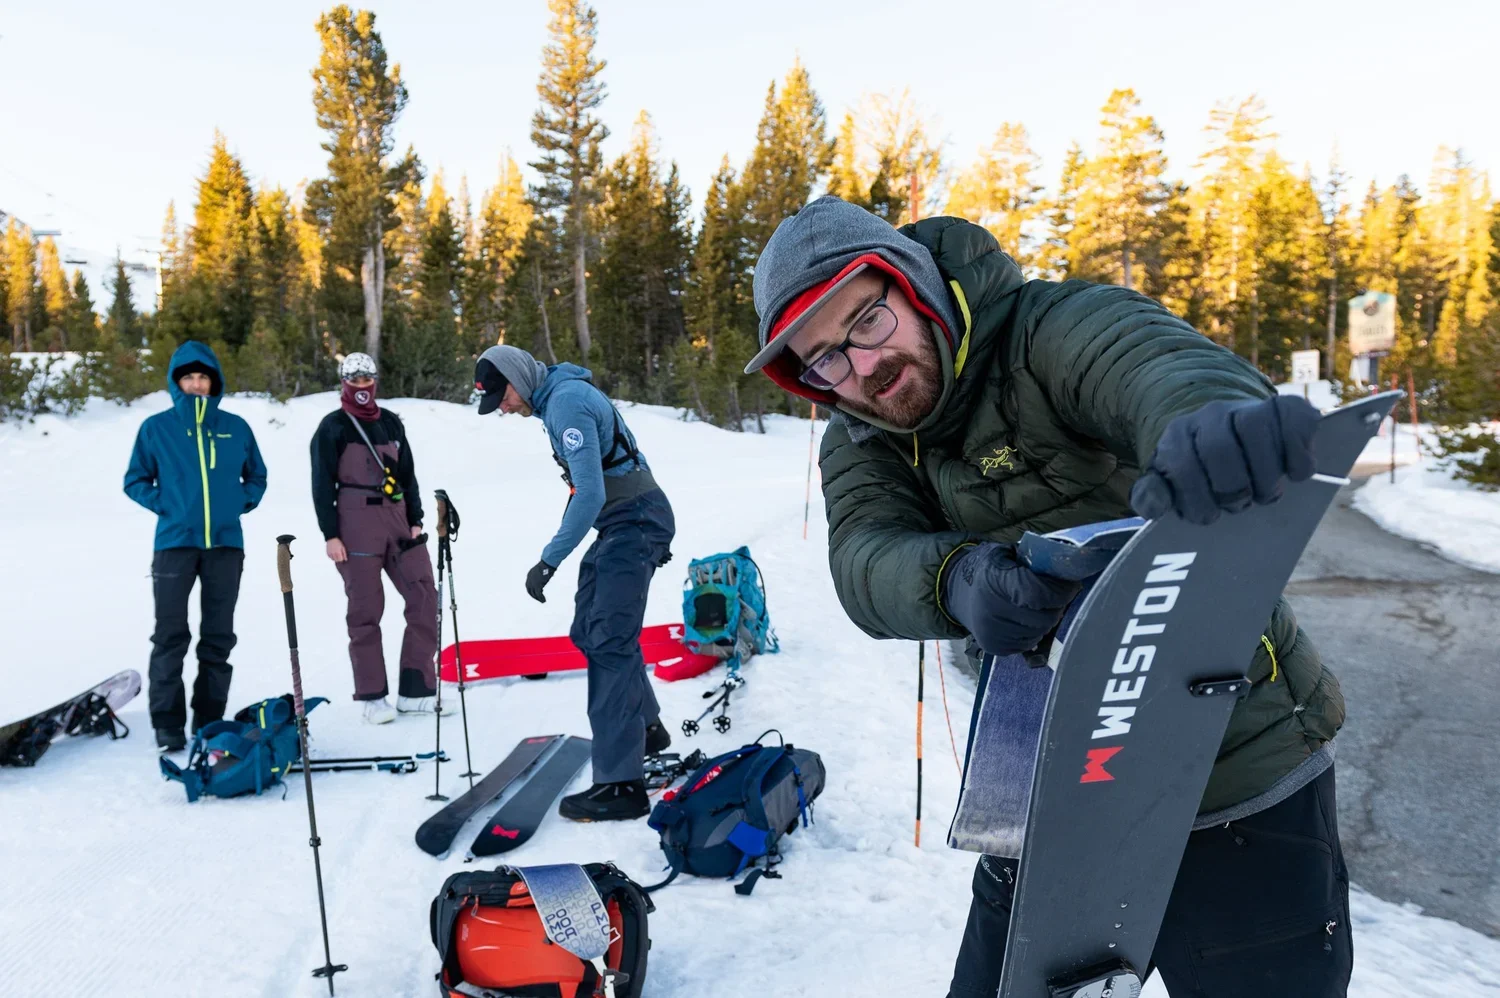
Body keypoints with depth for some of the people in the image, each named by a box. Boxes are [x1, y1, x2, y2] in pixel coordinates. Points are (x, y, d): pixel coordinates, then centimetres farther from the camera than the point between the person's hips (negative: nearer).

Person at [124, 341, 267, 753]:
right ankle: (167, 723, 6)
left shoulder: (236, 427, 8)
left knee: (219, 638, 7)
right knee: (170, 637, -2)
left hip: (226, 544, 2)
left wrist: (240, 503, 3)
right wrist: (163, 503, -4)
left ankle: (210, 719, 17)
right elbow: (135, 480, 10)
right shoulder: (156, 428, 4)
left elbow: (257, 476, 18)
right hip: (175, 543, -2)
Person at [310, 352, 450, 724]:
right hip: (356, 524, -5)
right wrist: (330, 535, -8)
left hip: (397, 519, 5)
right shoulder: (333, 427, 1)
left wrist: (415, 520, 9)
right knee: (366, 610, -1)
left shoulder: (391, 422, 15)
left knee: (424, 596, -1)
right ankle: (373, 697, 9)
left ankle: (416, 691, 7)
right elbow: (322, 485, -2)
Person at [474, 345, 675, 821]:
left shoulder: (566, 401, -18)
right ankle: (646, 729, 32)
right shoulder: (558, 396, 14)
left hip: (633, 522, -10)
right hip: (619, 526, 10)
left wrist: (549, 560, -22)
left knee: (608, 643, -13)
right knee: (590, 631, 16)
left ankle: (621, 784, -12)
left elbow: (589, 493, -25)